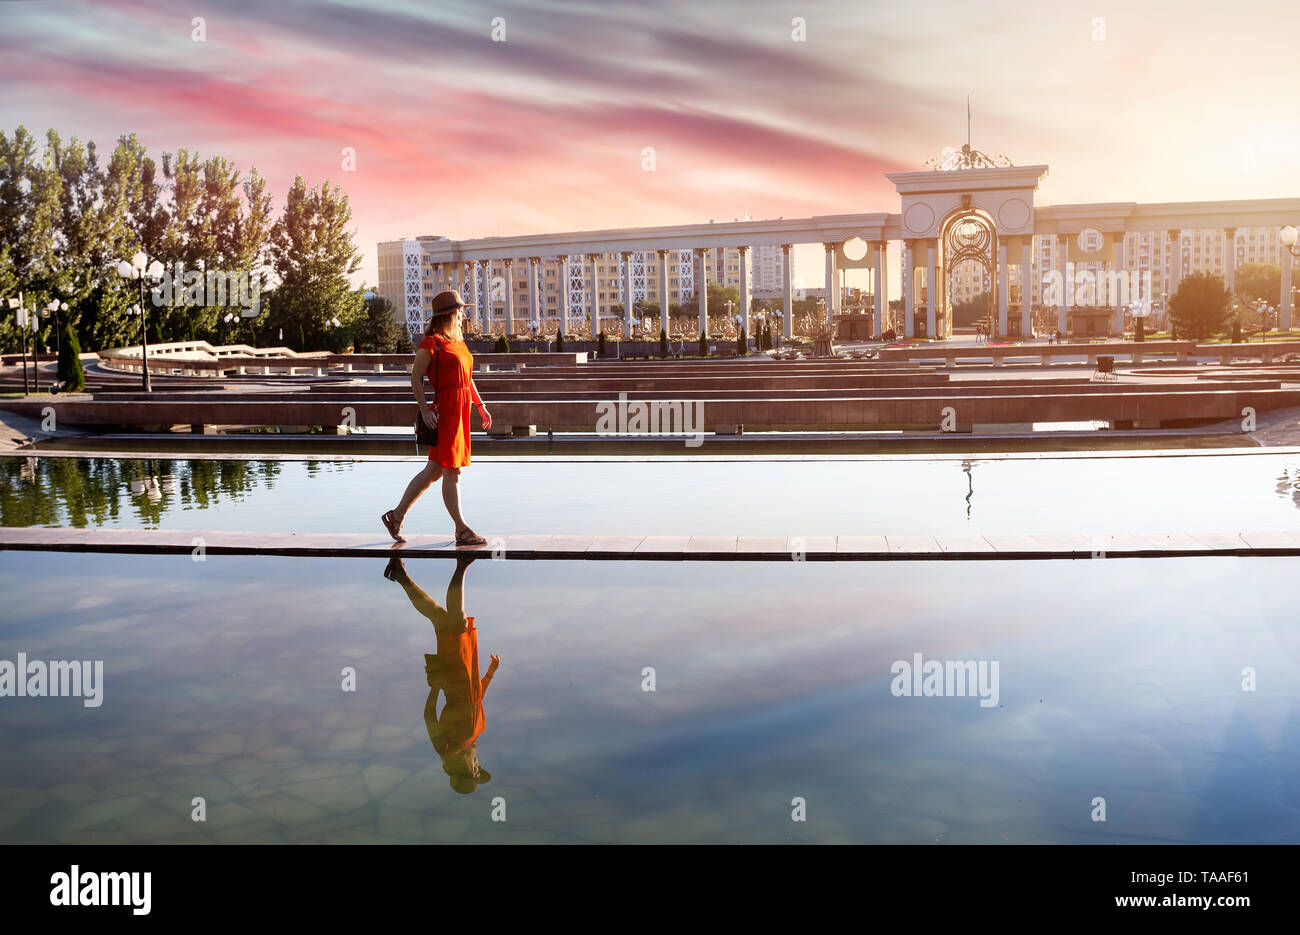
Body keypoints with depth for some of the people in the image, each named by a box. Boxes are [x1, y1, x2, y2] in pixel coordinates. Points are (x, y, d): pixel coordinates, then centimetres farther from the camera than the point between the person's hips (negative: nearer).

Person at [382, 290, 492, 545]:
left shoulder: (458, 341, 17)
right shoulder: (431, 343, -8)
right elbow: (415, 378, -9)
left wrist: (481, 405, 17)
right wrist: (425, 409, -16)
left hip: (461, 412, 9)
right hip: (445, 411, -9)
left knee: (434, 471, 12)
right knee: (452, 472, -3)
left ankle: (396, 516, 22)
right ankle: (462, 531, 4)